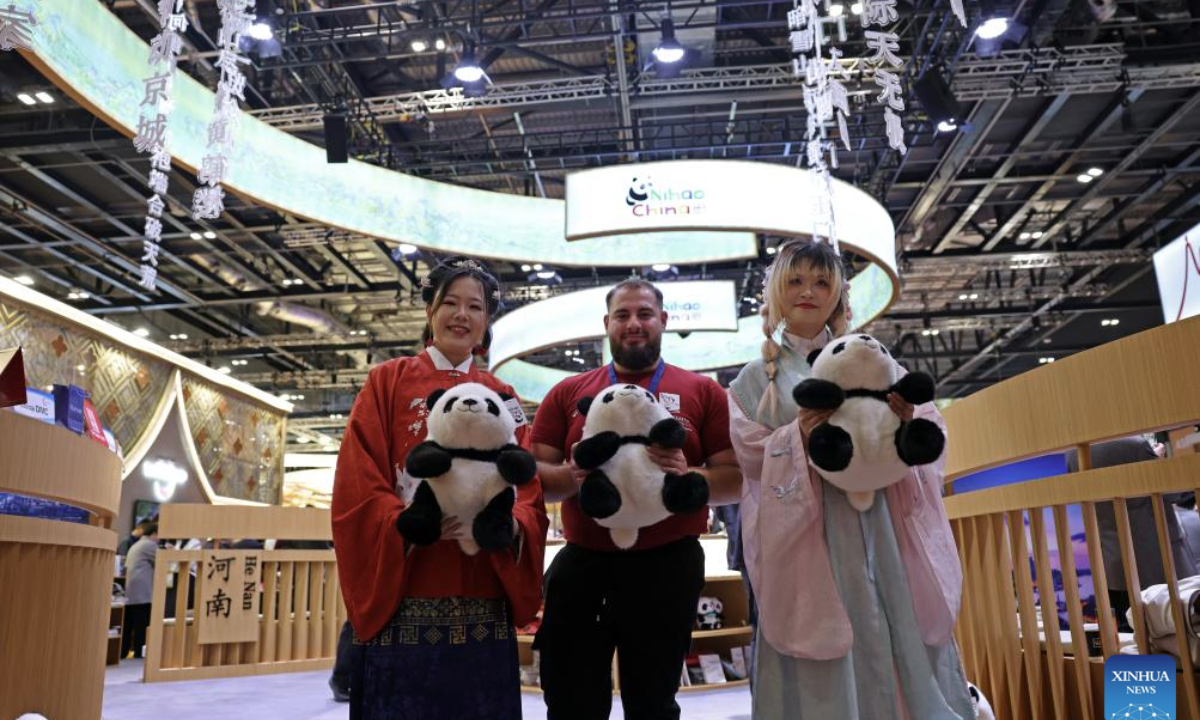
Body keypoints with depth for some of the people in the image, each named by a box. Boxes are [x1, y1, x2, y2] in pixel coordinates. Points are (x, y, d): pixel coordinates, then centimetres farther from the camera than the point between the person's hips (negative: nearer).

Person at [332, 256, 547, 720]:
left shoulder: (504, 399, 13)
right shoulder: (388, 382, 5)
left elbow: (530, 494, 8)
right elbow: (356, 490, -3)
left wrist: (509, 523, -14)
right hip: (404, 604, -3)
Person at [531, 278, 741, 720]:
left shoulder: (702, 392, 4)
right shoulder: (568, 393, 8)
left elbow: (737, 480, 1)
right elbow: (534, 473, 5)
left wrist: (687, 475, -20)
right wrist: (572, 476, -17)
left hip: (667, 566, -1)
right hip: (581, 565, 1)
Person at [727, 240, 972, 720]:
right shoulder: (756, 378, 9)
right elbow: (749, 454, -1)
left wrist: (906, 421, -14)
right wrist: (798, 437, -19)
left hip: (880, 528, 2)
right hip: (809, 539, -2)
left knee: (902, 648, 3)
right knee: (824, 674, -1)